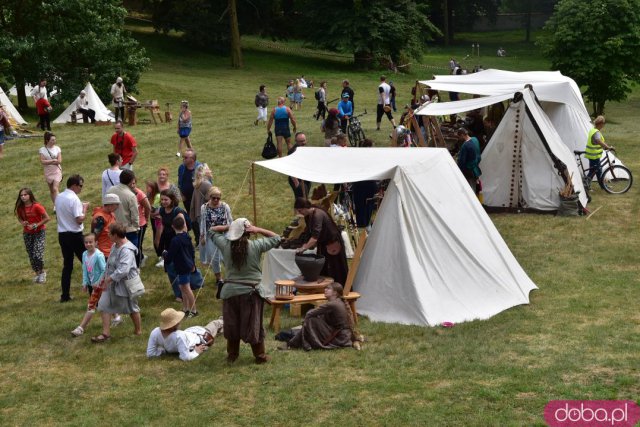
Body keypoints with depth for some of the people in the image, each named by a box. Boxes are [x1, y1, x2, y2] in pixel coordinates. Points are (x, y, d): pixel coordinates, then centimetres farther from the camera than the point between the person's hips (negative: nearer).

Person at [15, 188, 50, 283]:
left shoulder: (37, 206, -19)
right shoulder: (20, 208, -5)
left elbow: (47, 218, -15)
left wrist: (36, 225, -21)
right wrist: (22, 223, -10)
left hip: (39, 232, -5)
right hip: (27, 234, 5)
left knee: (37, 255, -15)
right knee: (31, 256, 6)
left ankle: (42, 272, 10)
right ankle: (37, 273, 25)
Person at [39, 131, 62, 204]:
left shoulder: (57, 148, -2)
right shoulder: (42, 150, -3)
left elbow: (59, 161, -10)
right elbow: (42, 161, -14)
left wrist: (48, 162, -12)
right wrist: (53, 160, -17)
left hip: (57, 171, -1)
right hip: (48, 172, 2)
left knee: (55, 189, -15)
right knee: (51, 190, 10)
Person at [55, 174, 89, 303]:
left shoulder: (58, 197, 7)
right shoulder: (74, 199, -17)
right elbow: (80, 220, -22)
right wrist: (85, 209, -5)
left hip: (62, 234, 7)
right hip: (75, 235, -7)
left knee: (67, 265, 12)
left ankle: (65, 295, 12)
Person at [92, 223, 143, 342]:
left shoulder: (126, 250, -28)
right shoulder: (115, 246, 3)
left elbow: (123, 270, -36)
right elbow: (109, 264, 15)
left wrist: (108, 279, -31)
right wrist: (104, 277, 12)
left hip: (125, 284, -9)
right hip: (112, 283, 9)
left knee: (131, 308, 11)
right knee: (104, 305, 3)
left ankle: (138, 330, 32)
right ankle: (106, 333, 9)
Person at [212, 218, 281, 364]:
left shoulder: (225, 245, -6)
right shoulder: (256, 246, -13)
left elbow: (214, 230, 11)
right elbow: (276, 238, 0)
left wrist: (229, 227, -1)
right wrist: (258, 230, -7)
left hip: (230, 291, 2)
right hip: (251, 292, -2)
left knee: (231, 324, 15)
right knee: (253, 325, 7)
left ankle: (232, 354, 26)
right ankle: (260, 356, 15)